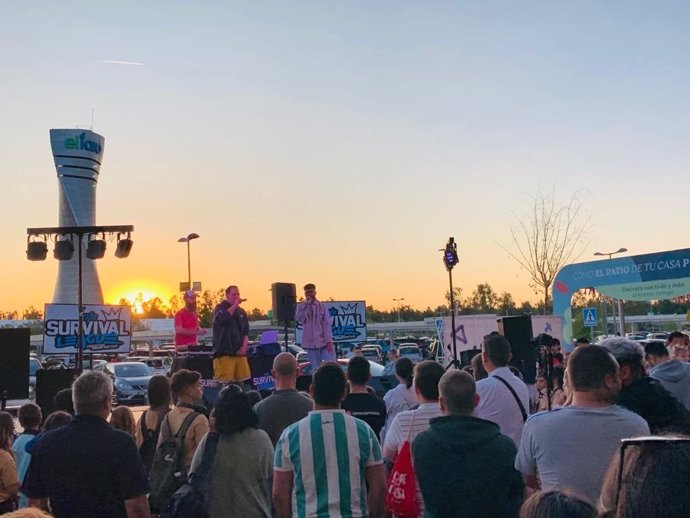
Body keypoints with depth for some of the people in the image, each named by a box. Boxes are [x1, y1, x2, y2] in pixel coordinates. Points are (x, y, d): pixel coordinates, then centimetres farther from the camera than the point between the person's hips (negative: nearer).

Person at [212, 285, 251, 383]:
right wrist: (235, 305, -17)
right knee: (223, 383, -12)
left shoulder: (241, 312, 17)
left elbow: (246, 332, 17)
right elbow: (221, 320, -21)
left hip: (239, 353, 5)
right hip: (224, 352, -5)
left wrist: (244, 346, 1)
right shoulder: (220, 308, 2)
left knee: (243, 381, -1)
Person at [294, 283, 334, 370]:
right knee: (316, 368, 7)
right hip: (310, 342, 1)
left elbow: (327, 323, -4)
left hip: (324, 341, -1)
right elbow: (299, 319, -15)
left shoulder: (322, 306, 0)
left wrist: (329, 340, -11)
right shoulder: (301, 306, 3)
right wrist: (306, 305, -15)